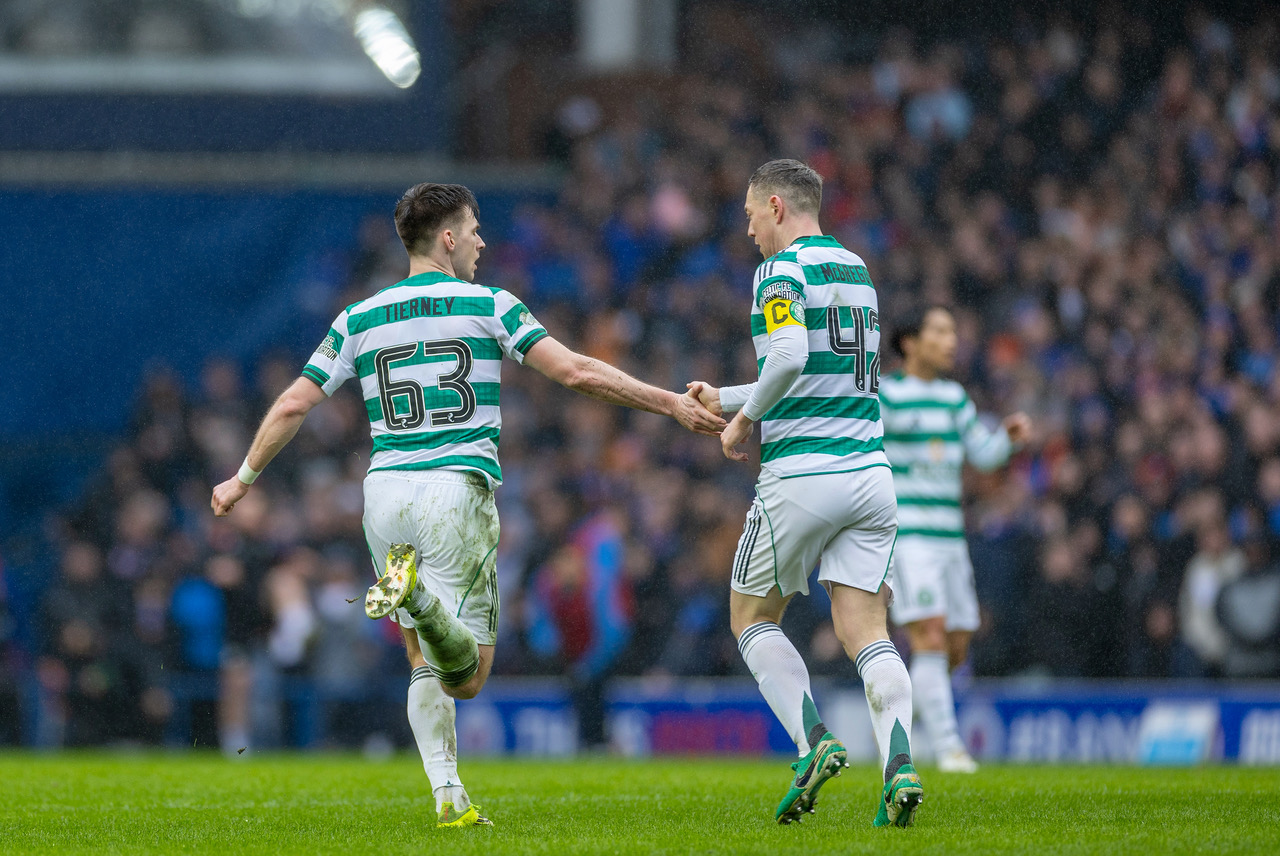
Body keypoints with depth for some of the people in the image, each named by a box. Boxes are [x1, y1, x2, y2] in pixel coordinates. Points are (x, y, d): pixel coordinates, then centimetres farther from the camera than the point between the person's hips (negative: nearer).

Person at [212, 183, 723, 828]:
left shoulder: (358, 319, 10)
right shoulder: (489, 306, 1)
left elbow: (293, 405, 10)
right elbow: (576, 372, -5)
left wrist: (243, 478, 23)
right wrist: (673, 405, 1)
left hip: (386, 491, 4)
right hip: (459, 487, -4)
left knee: (424, 664, 15)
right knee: (466, 674, -6)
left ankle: (447, 794, -2)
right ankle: (420, 597, -37)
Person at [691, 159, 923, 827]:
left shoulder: (783, 271, -8)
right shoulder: (855, 270, 18)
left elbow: (789, 357, -26)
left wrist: (745, 418, -10)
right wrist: (724, 398, 31)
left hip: (801, 475, -6)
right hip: (868, 467, 6)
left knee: (752, 617, 12)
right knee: (865, 632, 2)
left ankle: (814, 743, -5)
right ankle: (899, 765, -19)